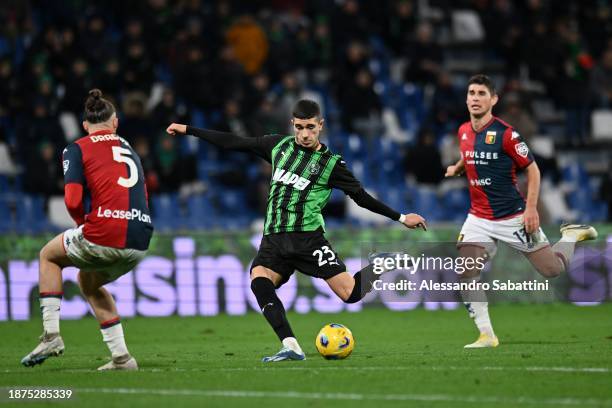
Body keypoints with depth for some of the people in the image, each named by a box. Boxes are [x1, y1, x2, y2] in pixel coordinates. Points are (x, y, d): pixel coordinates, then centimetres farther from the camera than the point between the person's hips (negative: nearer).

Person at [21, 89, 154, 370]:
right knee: (88, 282, 31)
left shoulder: (77, 149, 6)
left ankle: (51, 335, 15)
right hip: (140, 242, 5)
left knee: (49, 255, 25)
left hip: (104, 235, -5)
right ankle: (121, 357, 21)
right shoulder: (128, 148, 23)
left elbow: (73, 201, -7)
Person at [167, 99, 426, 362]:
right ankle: (291, 348, -36)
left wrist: (401, 218, 7)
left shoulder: (331, 163, 3)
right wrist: (188, 131, 21)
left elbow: (362, 197, 9)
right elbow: (235, 143, 19)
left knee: (350, 293, -15)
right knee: (258, 281, -28)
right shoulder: (279, 145, 13)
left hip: (307, 236, -3)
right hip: (273, 239, 3)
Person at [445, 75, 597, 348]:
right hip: (479, 219, 5)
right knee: (465, 275, -12)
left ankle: (571, 235, 31)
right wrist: (456, 169, 5)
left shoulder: (505, 133, -15)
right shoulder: (464, 131, 4)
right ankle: (486, 335, -4)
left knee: (553, 270, 1)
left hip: (514, 218, -5)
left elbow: (532, 169, -9)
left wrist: (531, 208, -16)